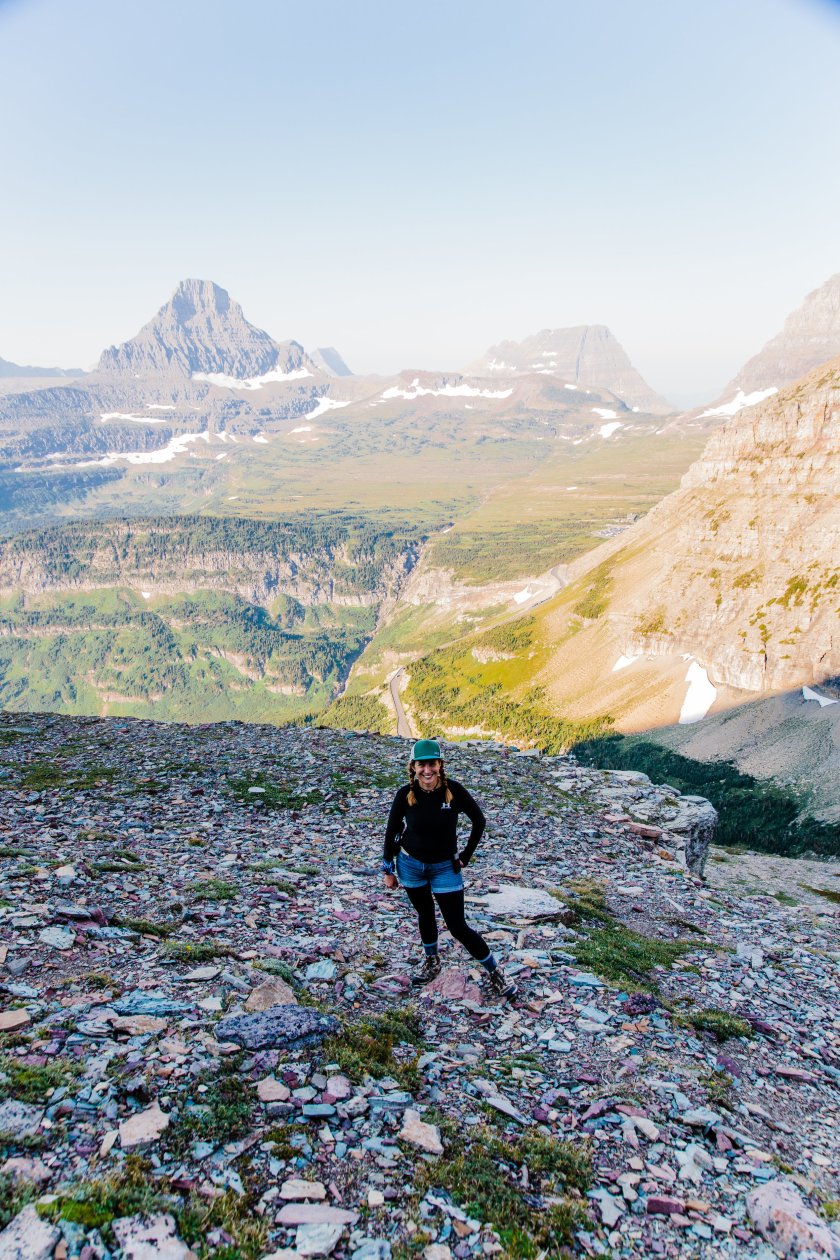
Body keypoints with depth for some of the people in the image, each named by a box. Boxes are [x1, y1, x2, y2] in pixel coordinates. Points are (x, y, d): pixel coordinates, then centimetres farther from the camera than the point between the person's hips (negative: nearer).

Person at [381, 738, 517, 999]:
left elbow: (479, 821, -3)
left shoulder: (453, 790, -19)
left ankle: (495, 973, 14)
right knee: (425, 915, 19)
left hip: (445, 867, -2)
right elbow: (392, 831, -2)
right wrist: (388, 870, 2)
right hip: (411, 865, 2)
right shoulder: (406, 794, -16)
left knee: (458, 926, -2)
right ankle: (432, 962, 44)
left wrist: (466, 856, -1)